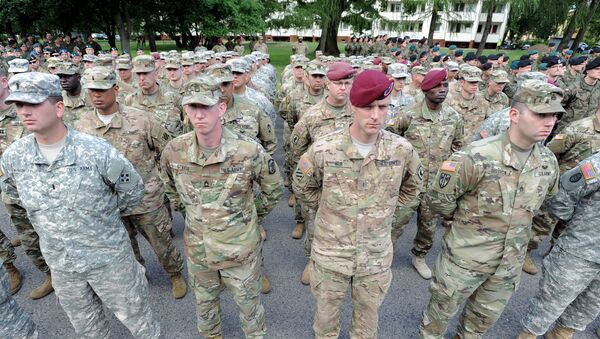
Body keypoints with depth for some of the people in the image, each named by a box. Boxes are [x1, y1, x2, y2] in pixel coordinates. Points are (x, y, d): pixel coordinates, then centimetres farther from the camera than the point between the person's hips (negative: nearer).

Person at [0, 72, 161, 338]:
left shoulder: (97, 151, -21)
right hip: (60, 265, 4)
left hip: (109, 258, -4)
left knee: (135, 317, 16)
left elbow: (132, 190, -6)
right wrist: (47, 214, 10)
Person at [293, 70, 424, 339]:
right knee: (326, 311, 23)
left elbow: (413, 186, 8)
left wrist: (391, 217, 5)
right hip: (331, 252, -1)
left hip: (377, 255, 2)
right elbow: (302, 187, 0)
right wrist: (330, 211, 0)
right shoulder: (323, 149, -18)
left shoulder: (402, 150, -13)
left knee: (368, 313, 25)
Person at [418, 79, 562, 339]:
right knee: (441, 311, 17)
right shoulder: (477, 157, -26)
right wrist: (465, 219, -2)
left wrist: (519, 218, 12)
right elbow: (437, 199, -17)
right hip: (465, 257, -5)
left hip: (511, 263, 6)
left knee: (485, 318, 26)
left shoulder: (549, 161, -4)